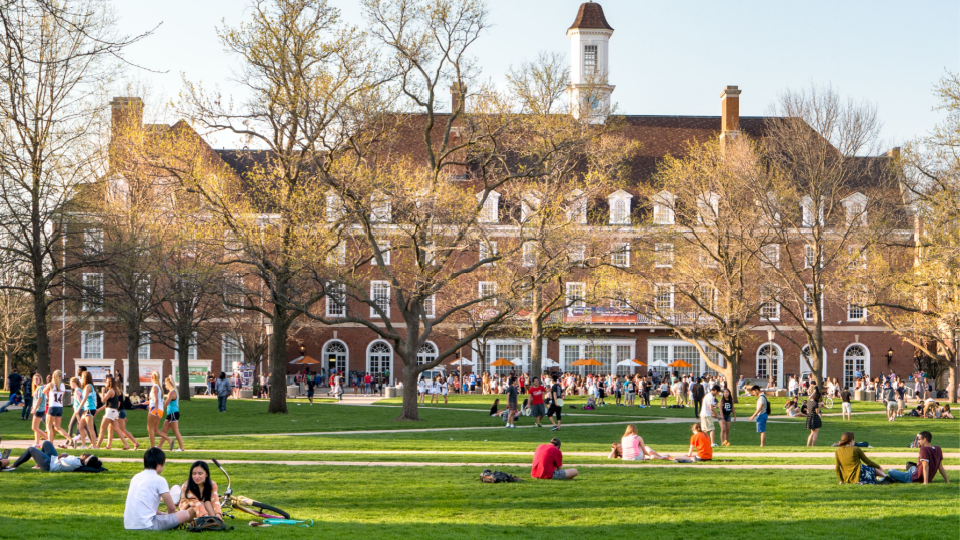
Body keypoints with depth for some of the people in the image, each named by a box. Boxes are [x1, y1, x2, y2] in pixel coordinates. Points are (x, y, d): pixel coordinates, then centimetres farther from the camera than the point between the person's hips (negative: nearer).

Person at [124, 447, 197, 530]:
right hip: (147, 526, -8)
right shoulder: (159, 480, -4)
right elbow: (172, 508, 1)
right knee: (186, 514, -4)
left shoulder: (135, 477, 17)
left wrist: (162, 514, 26)